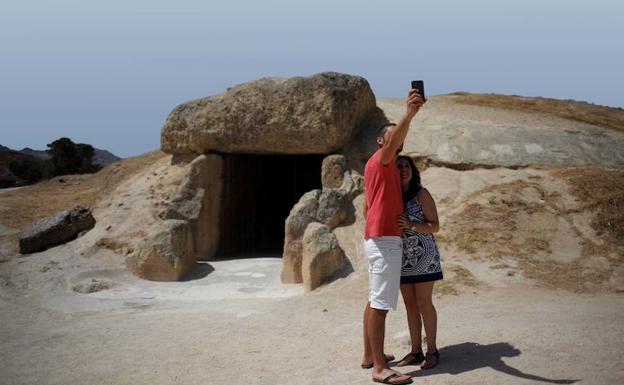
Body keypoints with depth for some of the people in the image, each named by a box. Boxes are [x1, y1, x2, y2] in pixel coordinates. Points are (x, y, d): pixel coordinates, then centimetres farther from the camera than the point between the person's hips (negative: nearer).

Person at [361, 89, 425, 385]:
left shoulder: (380, 167, 21)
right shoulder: (381, 159, -7)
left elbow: (368, 205, 24)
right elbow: (393, 143, -30)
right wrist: (409, 114, -43)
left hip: (376, 238, 11)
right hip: (385, 241, -11)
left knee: (374, 300, 15)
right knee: (380, 304, -11)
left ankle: (369, 355, 23)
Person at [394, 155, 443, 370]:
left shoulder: (422, 194, -7)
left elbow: (435, 226, -9)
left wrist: (411, 225, -23)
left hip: (422, 255, -4)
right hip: (401, 257, 4)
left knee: (423, 303, -3)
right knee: (410, 304, 8)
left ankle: (432, 350, 8)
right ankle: (416, 351, 15)